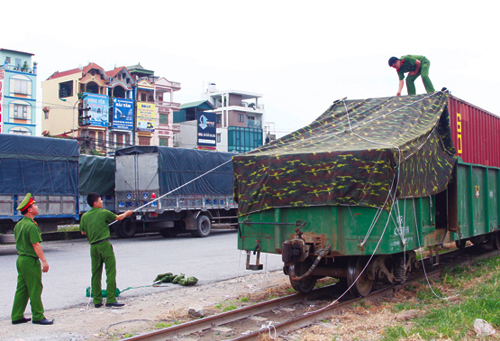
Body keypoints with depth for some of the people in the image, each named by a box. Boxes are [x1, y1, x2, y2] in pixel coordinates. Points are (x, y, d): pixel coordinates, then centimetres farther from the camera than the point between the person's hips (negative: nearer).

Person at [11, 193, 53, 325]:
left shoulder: (18, 225, 11)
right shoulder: (32, 226, -18)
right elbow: (36, 245, -21)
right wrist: (44, 261, -20)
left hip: (20, 259, 9)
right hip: (31, 261, -9)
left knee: (21, 289, 13)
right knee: (35, 290, -1)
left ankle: (17, 317, 18)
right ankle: (38, 316, 4)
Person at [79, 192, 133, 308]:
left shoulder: (85, 216, 8)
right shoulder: (104, 213, -2)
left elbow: (83, 232, 16)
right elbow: (118, 217, 12)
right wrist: (127, 213, 32)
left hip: (93, 246, 5)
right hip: (104, 244, -5)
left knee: (96, 274, 10)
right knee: (110, 272, -3)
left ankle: (97, 301, 13)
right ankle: (111, 300, -8)